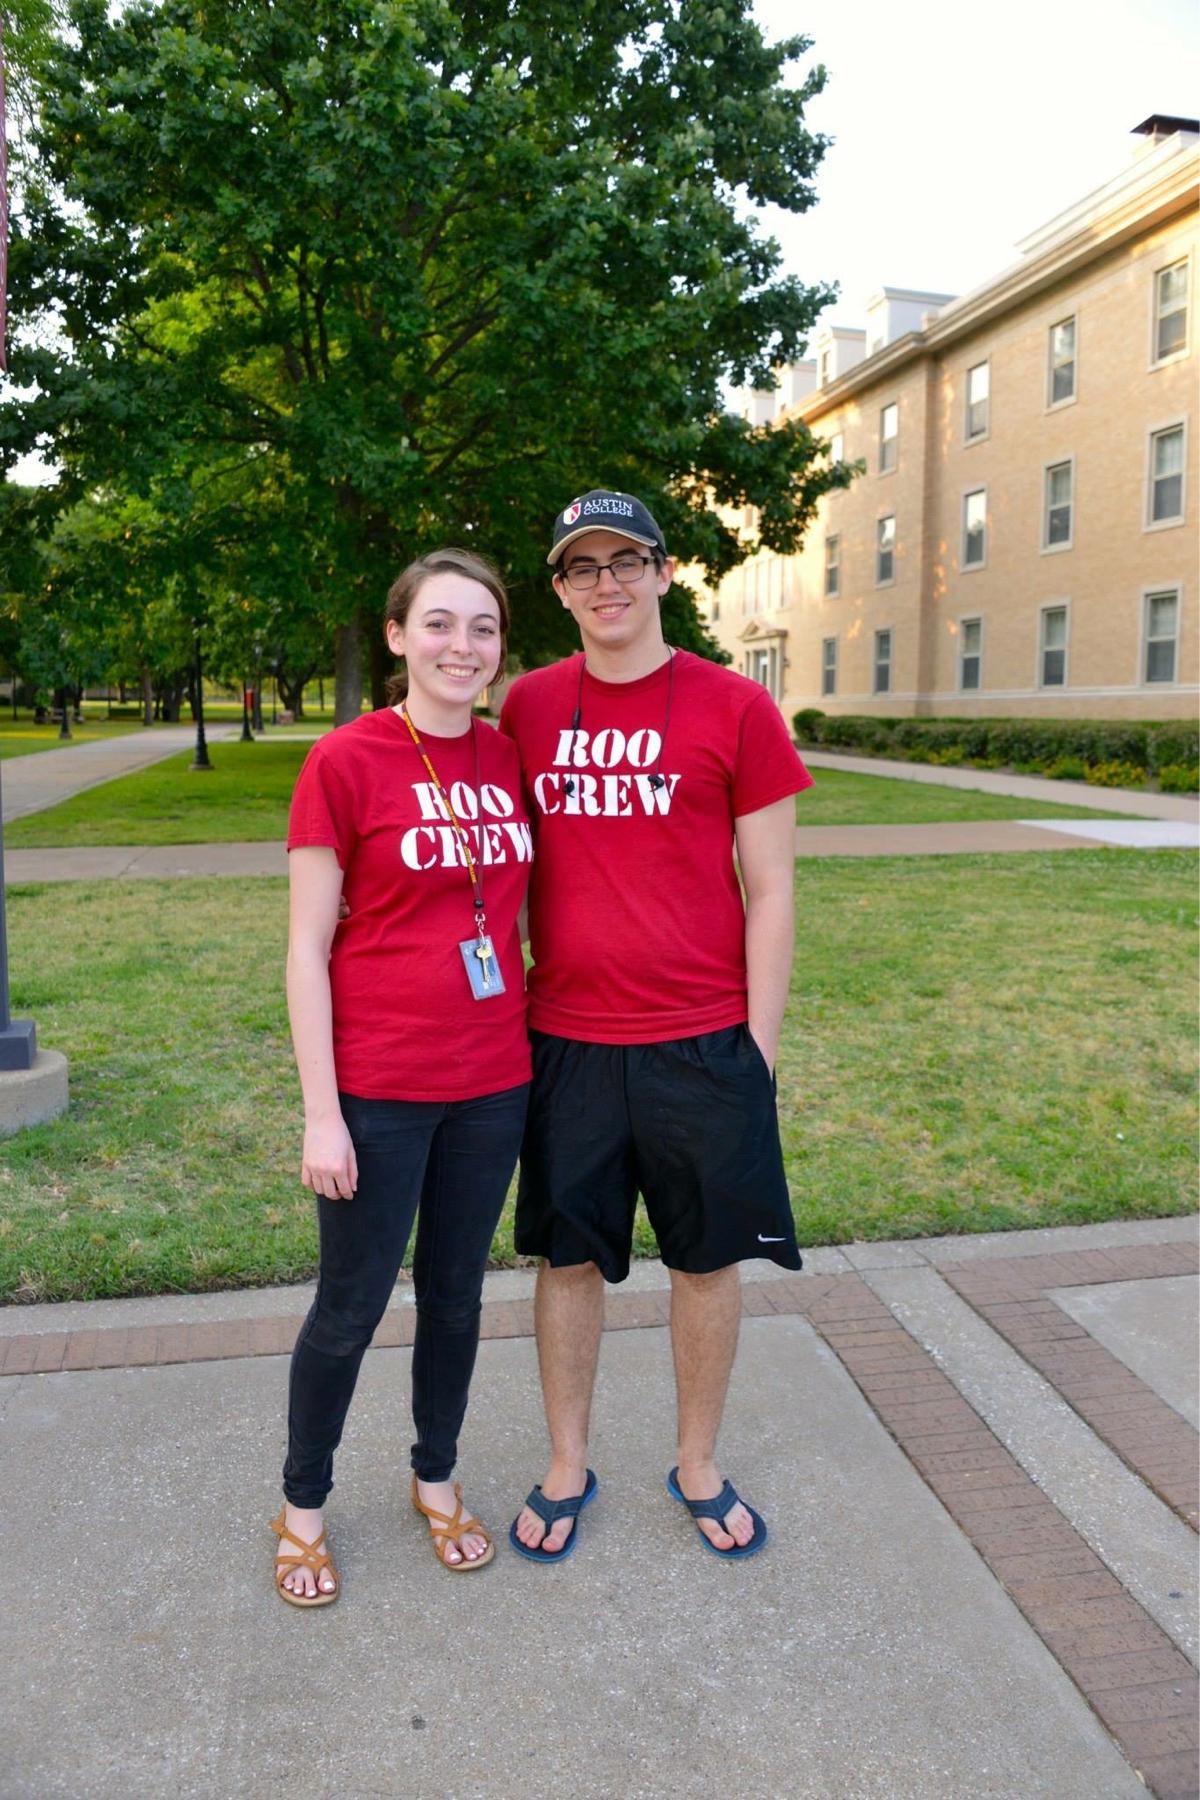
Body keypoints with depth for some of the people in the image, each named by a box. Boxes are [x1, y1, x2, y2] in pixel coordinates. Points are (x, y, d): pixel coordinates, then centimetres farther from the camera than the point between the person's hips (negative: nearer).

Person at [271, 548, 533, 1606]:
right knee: (351, 1307, 11)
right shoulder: (346, 761, -10)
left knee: (456, 1292, 19)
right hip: (378, 1089, -4)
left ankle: (436, 1478, 42)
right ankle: (303, 1503, 36)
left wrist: (531, 1050, 8)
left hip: (492, 1082, 4)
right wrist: (321, 1113, -12)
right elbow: (307, 946, -10)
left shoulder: (509, 760, 4)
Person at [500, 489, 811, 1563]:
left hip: (704, 1043, -1)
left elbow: (771, 892, -3)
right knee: (569, 1257, 13)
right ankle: (567, 1470, 35)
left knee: (709, 1259, 13)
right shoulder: (529, 708, 4)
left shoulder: (734, 708, -4)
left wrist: (760, 1044, -5)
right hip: (567, 1041, 2)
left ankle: (699, 1467, 36)